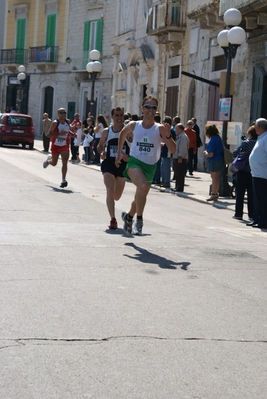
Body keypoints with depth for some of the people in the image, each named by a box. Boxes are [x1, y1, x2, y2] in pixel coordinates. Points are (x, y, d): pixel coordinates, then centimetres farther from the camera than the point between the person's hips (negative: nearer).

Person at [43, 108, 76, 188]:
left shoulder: (68, 122, 2)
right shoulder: (55, 123, -15)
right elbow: (49, 134, -18)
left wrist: (72, 134, 0)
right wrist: (59, 134, -29)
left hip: (65, 146, 2)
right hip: (56, 145, -2)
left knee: (65, 162, -15)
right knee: (54, 163, 16)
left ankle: (64, 180, -15)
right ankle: (48, 160, 53)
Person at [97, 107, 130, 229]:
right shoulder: (106, 131, 2)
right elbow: (100, 145, 15)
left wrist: (128, 157, -20)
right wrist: (101, 152, -7)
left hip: (123, 164, 0)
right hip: (109, 164, 0)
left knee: (117, 196, 13)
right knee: (110, 191, -16)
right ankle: (113, 219, -15)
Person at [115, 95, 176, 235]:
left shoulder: (160, 129, -6)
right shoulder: (134, 125, -1)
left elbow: (173, 150, -11)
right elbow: (122, 134, 22)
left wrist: (168, 136, -28)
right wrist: (119, 153, 24)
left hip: (150, 166, 2)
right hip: (135, 162, -2)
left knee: (140, 197, 16)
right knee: (144, 187, -31)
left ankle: (128, 216, 47)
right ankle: (139, 219, -16)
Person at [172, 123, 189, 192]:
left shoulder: (183, 136, -14)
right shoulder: (179, 136, 19)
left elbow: (183, 148, -21)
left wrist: (180, 157, -25)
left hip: (180, 159, -11)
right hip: (176, 158, 11)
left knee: (179, 174, -8)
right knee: (177, 174, 14)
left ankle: (179, 188, -7)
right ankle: (177, 188, 20)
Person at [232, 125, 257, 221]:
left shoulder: (245, 143, -13)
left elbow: (234, 154, -9)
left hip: (243, 172, -3)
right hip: (254, 172, 3)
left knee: (240, 194, 6)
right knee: (251, 195, 9)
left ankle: (238, 214, 6)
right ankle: (252, 214, 10)